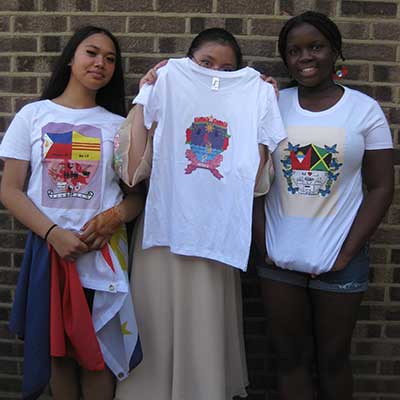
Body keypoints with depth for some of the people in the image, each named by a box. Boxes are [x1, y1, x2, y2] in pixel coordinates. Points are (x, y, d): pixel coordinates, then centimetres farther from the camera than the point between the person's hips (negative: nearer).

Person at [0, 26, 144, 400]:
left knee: (97, 355, 5)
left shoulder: (119, 125, 8)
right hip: (49, 247, 0)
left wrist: (114, 216, -17)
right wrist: (53, 233, -15)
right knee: (57, 351, 10)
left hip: (103, 252, 0)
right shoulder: (33, 114, 4)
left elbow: (138, 191, 4)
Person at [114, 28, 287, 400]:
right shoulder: (163, 103, 4)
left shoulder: (245, 109, 10)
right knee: (155, 332, 9)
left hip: (215, 239, 2)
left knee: (205, 338, 9)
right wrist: (144, 98, -7)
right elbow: (133, 171, -10)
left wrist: (266, 106, 2)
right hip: (161, 234, -1)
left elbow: (257, 183, 0)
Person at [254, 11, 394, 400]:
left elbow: (380, 188, -2)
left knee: (332, 360, 13)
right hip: (279, 258, 2)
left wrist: (347, 253, -9)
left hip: (338, 259, -1)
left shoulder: (364, 109, -1)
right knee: (290, 358, 12)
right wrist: (262, 243, -5)